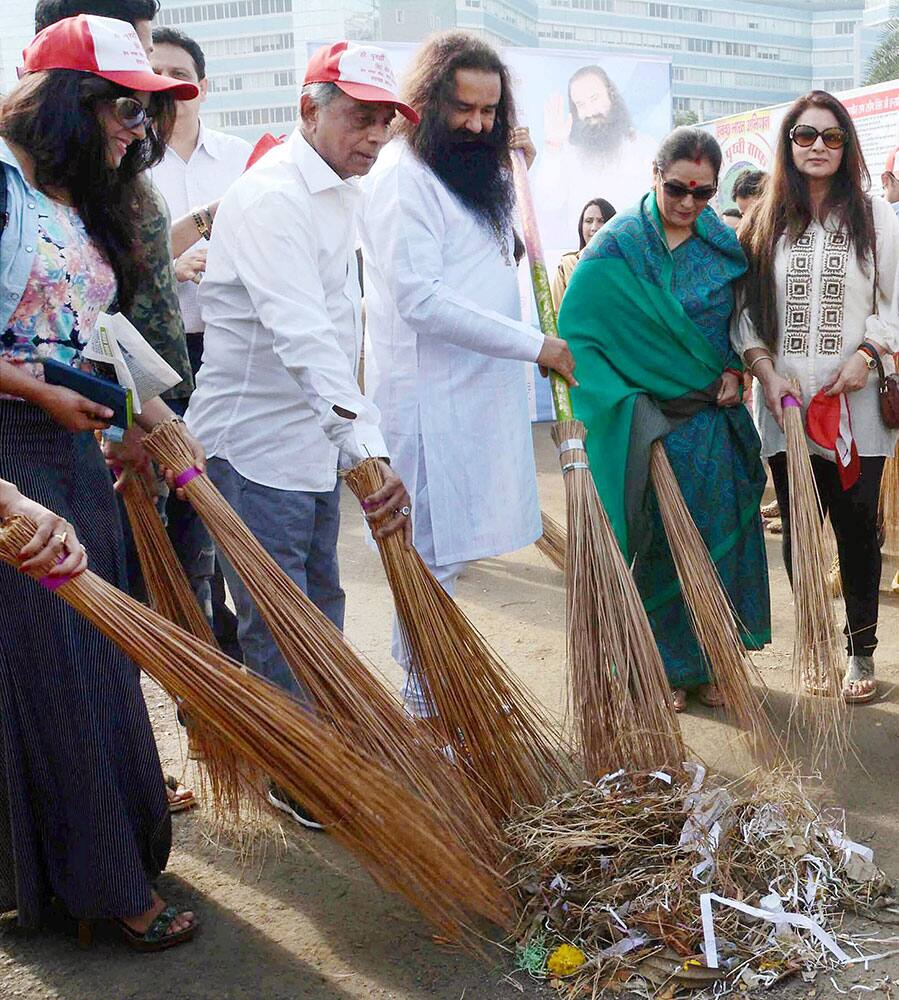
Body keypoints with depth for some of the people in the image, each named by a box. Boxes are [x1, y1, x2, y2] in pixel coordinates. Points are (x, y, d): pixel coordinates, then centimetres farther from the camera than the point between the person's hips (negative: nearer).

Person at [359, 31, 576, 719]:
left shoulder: (478, 172, 17)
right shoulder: (402, 179, -13)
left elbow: (502, 245, 35)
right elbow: (421, 300, -21)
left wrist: (517, 166, 18)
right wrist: (535, 345, -20)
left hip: (479, 391, 9)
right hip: (430, 398, -9)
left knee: (451, 551, 15)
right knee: (434, 558, -2)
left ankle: (431, 680, 28)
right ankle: (426, 712, 10)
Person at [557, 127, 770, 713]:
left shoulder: (725, 246, 6)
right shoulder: (617, 245, -7)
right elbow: (579, 330, -12)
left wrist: (734, 369, -3)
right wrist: (618, 402, -22)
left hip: (710, 418, 4)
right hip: (643, 420, -4)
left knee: (714, 539, 8)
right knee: (652, 545, 2)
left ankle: (705, 663, 22)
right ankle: (660, 669, 17)